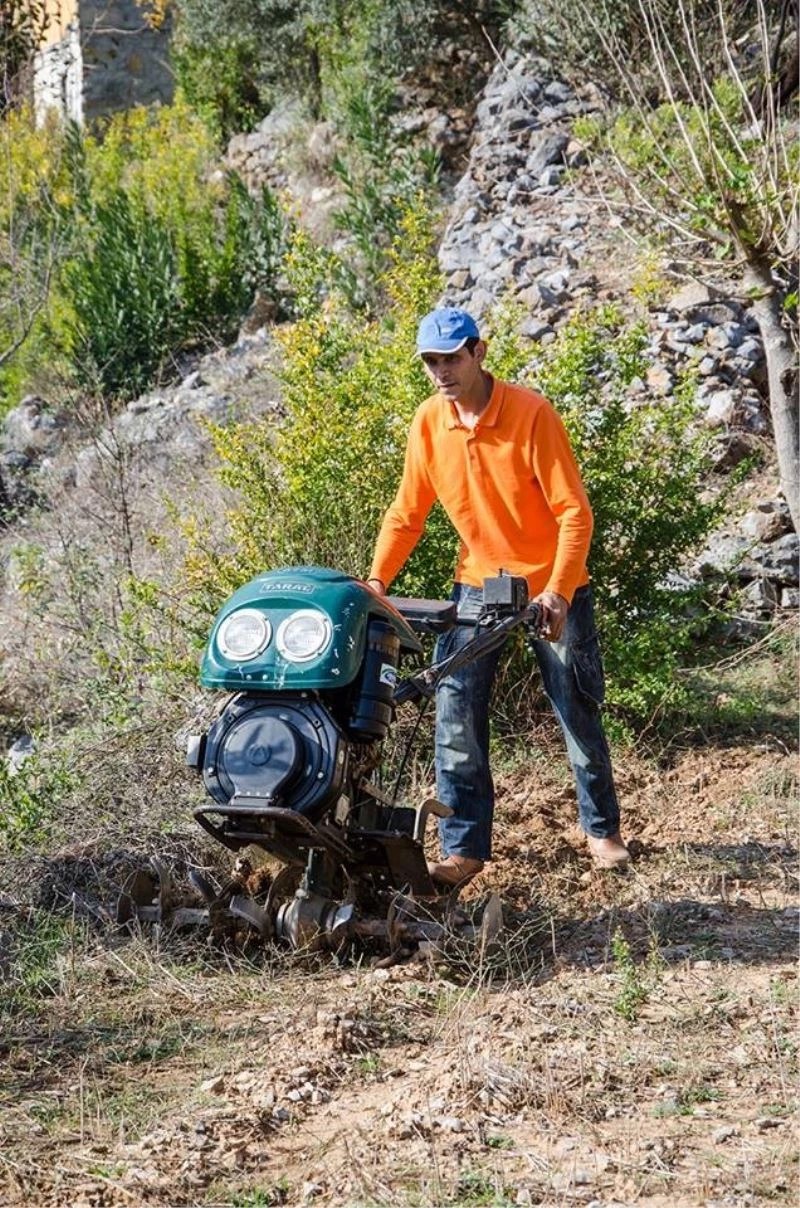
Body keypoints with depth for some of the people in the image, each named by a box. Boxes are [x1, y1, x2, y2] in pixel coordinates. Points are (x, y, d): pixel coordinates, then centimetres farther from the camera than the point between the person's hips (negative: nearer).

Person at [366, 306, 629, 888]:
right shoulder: (428, 422, -4)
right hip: (478, 583, 4)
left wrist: (557, 590, -28)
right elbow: (408, 511, 4)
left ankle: (603, 829, 27)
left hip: (553, 586, -3)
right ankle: (463, 848, -2)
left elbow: (574, 511, -19)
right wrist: (376, 580, -7)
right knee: (456, 718, -8)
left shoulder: (531, 413, -19)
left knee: (580, 716, 7)